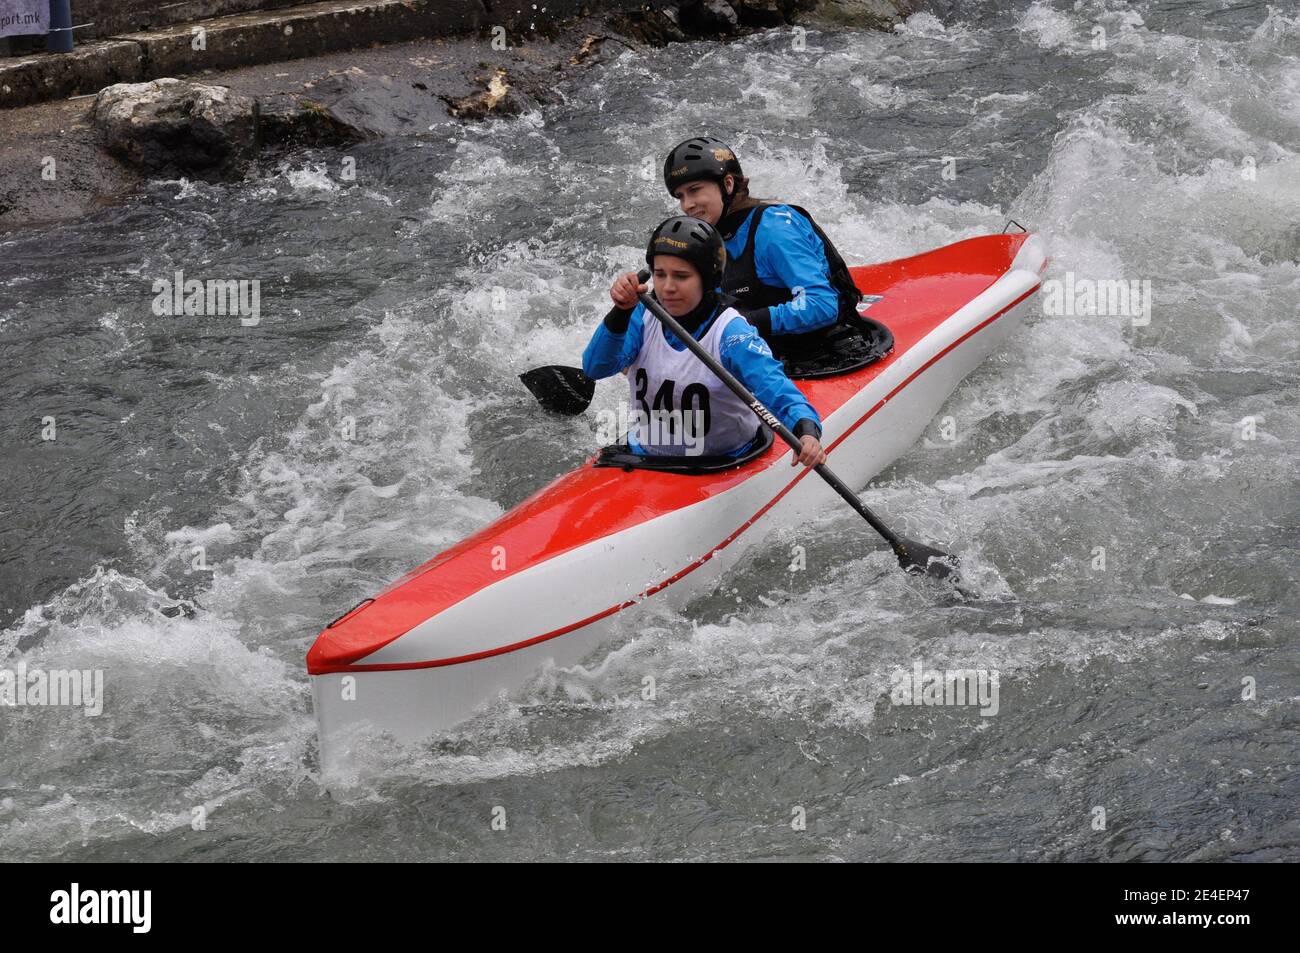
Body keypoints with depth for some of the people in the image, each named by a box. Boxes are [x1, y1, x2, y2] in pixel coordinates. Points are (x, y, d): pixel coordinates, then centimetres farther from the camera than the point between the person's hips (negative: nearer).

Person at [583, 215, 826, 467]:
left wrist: (807, 430, -51)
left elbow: (774, 387, -31)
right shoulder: (644, 315, -2)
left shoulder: (731, 333, -17)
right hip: (646, 454, 4)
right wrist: (620, 313, -28)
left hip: (722, 465, -4)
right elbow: (595, 368, -12)